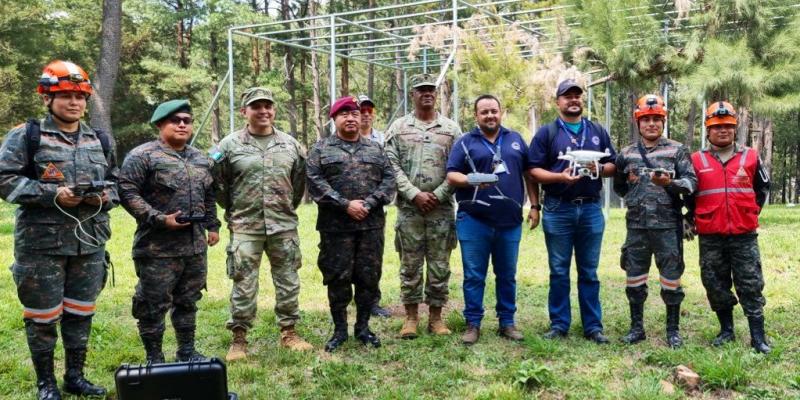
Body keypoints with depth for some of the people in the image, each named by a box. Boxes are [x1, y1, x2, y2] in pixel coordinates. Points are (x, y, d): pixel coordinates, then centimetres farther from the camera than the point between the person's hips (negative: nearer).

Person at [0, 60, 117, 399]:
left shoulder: (100, 141, 11)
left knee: (81, 313, 12)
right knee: (43, 315, 5)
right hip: (41, 242, -4)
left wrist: (103, 196, -4)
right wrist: (52, 194, -18)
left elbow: (115, 183, 18)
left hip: (90, 242, 4)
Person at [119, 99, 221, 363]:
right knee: (154, 305, 2)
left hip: (196, 246, 6)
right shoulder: (142, 156, -8)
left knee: (188, 301, 16)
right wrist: (159, 219, -19)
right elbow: (127, 192, -15)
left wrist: (212, 225, 16)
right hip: (158, 248, -6)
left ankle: (187, 351, 29)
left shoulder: (201, 159, 14)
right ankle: (154, 358, 16)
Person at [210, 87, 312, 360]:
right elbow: (217, 184, 3)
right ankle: (239, 338, 13)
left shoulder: (291, 145, 7)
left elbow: (299, 182, 15)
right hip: (245, 227, -3)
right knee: (244, 284, 1)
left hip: (284, 227, 3)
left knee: (288, 280, 9)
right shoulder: (229, 145, -2)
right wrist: (233, 211, 7)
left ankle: (289, 333, 23)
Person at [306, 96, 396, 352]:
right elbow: (315, 181, -7)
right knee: (338, 278, 3)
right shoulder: (321, 149, 5)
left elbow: (388, 179, 5)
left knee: (369, 277, 6)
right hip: (335, 227, -2)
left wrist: (369, 204, -11)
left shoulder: (375, 148, 13)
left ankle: (363, 327, 21)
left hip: (371, 224, 3)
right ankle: (340, 330, 17)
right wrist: (345, 204, -15)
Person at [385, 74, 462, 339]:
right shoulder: (398, 128, 7)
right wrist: (414, 194, -10)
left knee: (440, 266, 5)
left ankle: (436, 317, 17)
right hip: (408, 209, 0)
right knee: (410, 265, 5)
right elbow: (392, 166, -1)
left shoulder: (451, 128, 8)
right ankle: (411, 316, 17)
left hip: (442, 209, 1)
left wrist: (437, 195, -7)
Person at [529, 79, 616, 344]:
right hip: (558, 210, -2)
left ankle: (593, 326, 16)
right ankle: (559, 324, 15)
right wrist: (560, 177, -19)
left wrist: (600, 169, -9)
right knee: (559, 272, 5)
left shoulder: (598, 132, 13)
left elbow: (613, 166, 13)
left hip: (591, 209, 2)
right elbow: (535, 170, -3)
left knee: (589, 272, 8)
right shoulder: (546, 133, 3)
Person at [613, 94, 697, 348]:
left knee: (671, 279, 3)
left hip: (668, 225, -3)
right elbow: (619, 187, 20)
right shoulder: (626, 155, 12)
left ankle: (673, 330, 17)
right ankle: (637, 328, 22)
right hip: (637, 226, 3)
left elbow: (691, 182, -5)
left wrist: (670, 183, -22)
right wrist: (632, 186, 1)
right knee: (634, 279, 8)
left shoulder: (677, 150, 3)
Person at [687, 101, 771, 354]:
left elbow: (762, 187, 20)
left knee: (751, 285, 0)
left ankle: (758, 336, 6)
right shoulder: (697, 160, 4)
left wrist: (752, 212, 12)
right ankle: (726, 330, 22)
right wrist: (691, 219, 8)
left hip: (744, 234, 0)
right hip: (710, 236, 0)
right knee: (715, 284, 7)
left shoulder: (750, 157, 6)